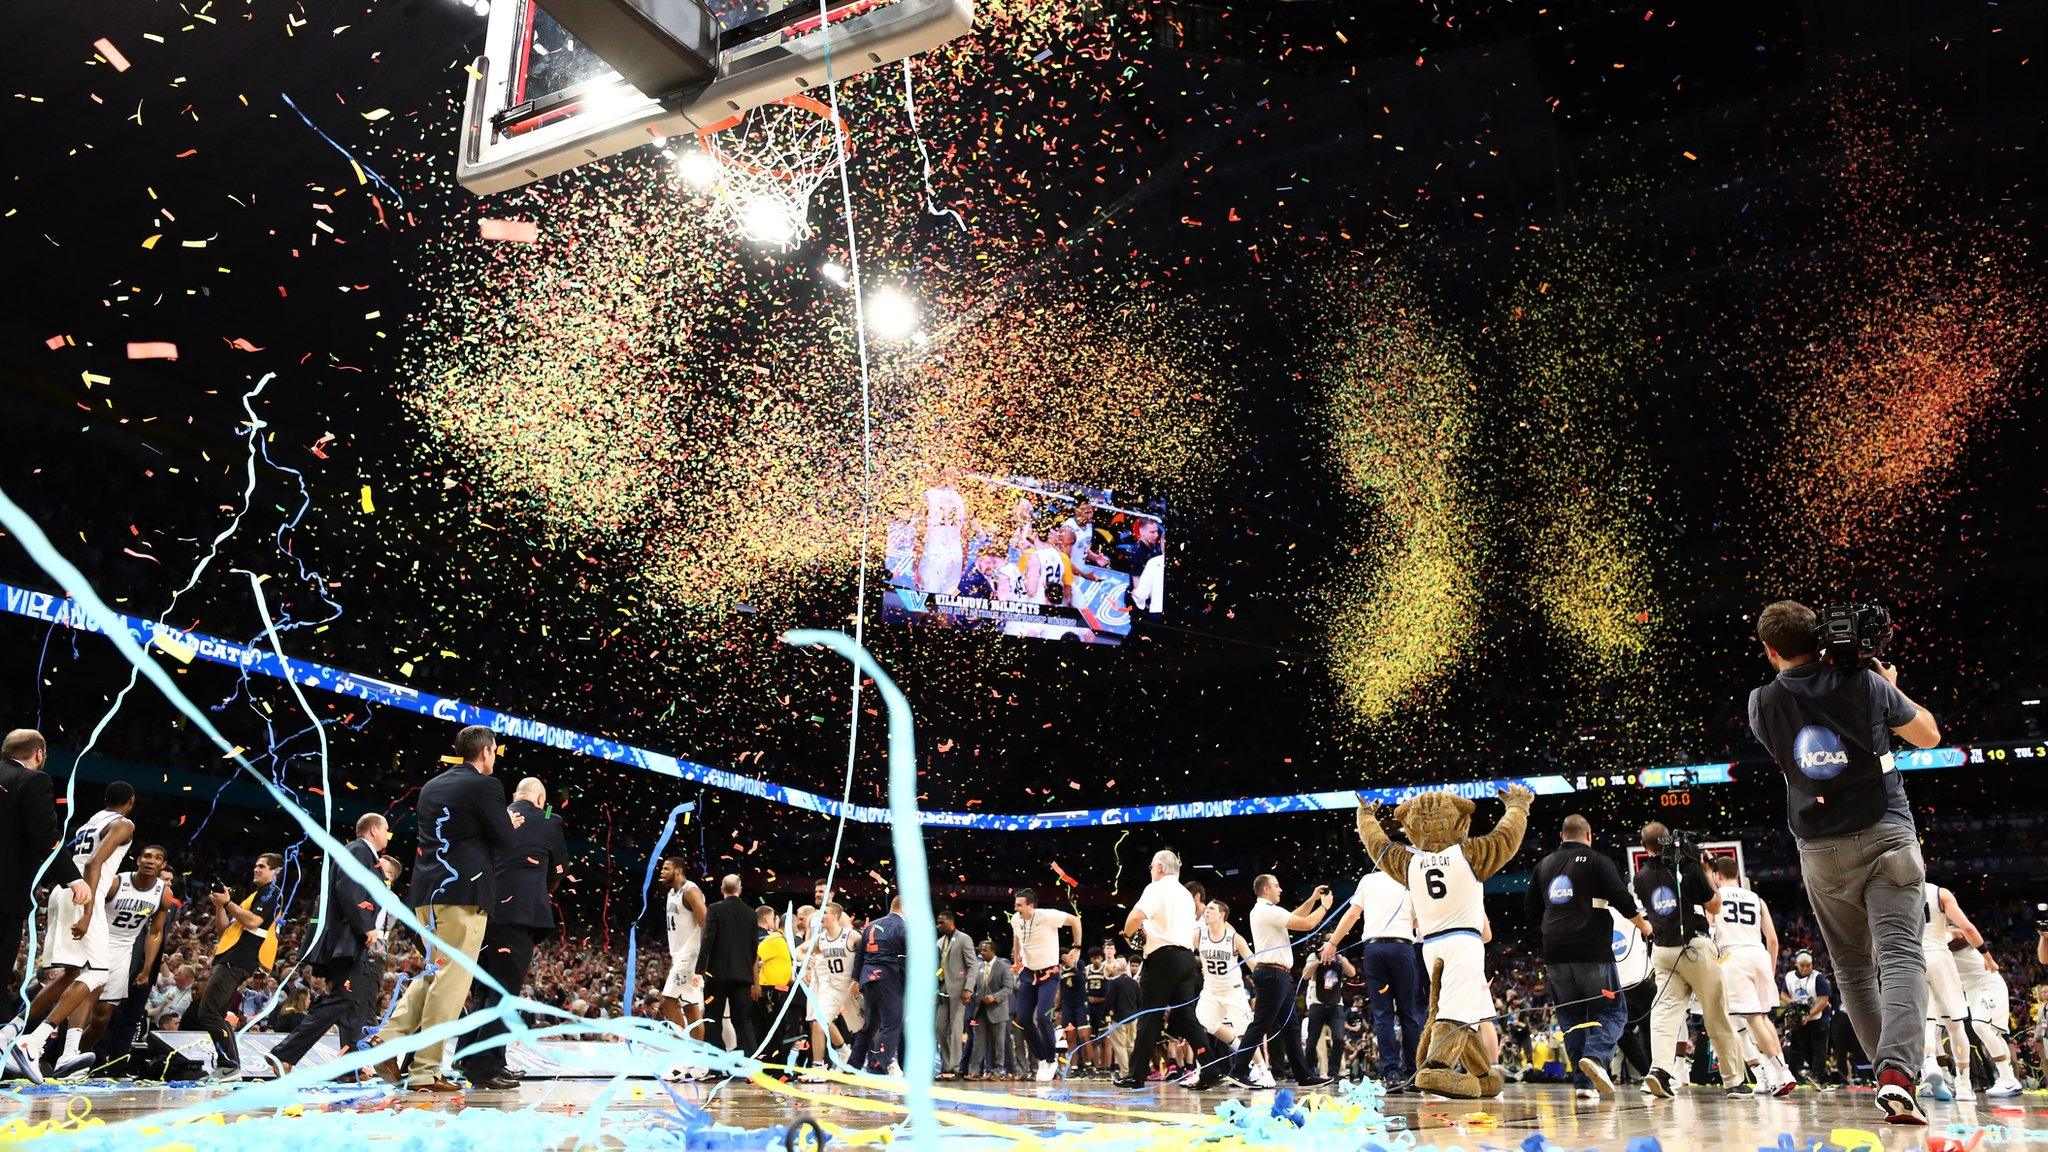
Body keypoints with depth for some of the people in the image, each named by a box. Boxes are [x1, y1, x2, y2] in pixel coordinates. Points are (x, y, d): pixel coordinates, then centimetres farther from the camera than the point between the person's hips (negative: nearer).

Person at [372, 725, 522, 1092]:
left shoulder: (432, 787, 17)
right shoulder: (484, 786, -6)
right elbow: (505, 839, -6)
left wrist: (503, 823, 26)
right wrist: (511, 823, 16)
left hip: (427, 892, 8)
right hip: (464, 891, -8)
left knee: (435, 972, 20)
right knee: (451, 979, -4)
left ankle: (389, 1039, 8)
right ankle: (426, 1070, -4)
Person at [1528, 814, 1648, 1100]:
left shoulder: (1544, 864, 14)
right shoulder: (1598, 861, -1)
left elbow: (1533, 909, 21)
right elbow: (1621, 899, -8)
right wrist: (1642, 923, 11)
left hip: (1555, 956, 4)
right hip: (1592, 952, -4)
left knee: (1571, 1016, 11)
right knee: (1612, 1010, 6)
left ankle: (1583, 1082, 4)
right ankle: (1595, 1056, -19)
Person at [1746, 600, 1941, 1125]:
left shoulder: (1762, 703, 0)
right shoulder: (1865, 683, -4)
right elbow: (1929, 736, 10)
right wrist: (1892, 688, 23)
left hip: (1821, 852, 2)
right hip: (1885, 836, -2)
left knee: (1852, 968, 14)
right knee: (1901, 956, -10)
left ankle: (1890, 1073, 18)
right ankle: (1898, 1073, -27)